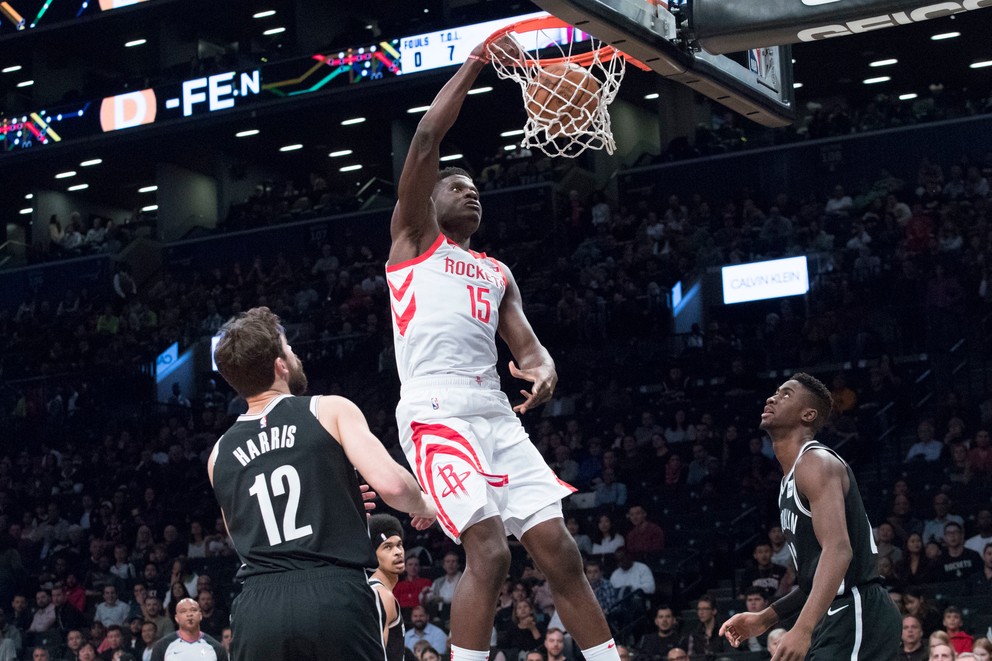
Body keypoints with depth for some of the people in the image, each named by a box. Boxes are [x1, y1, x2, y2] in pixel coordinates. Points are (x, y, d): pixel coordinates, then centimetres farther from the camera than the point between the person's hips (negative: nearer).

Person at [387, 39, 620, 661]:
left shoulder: (498, 273, 29)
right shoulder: (413, 239, 12)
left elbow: (525, 342, 18)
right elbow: (425, 142, 0)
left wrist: (543, 369, -7)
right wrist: (474, 65, 3)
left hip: (497, 415, 6)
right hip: (437, 415, -6)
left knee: (560, 551, 0)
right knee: (489, 550, -20)